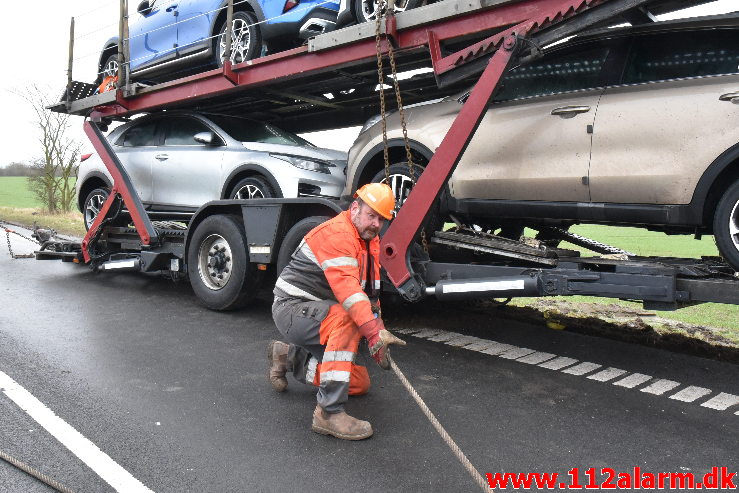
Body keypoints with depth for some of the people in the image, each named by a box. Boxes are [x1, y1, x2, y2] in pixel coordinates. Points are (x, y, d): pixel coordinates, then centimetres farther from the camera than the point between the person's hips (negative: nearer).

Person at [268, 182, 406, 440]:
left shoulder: (371, 241, 10)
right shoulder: (336, 233, -21)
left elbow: (370, 294, 13)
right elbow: (347, 287, -35)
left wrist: (378, 336, 4)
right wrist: (375, 332, -43)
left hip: (319, 313, 9)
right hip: (292, 308, -9)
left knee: (360, 383, 8)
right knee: (347, 318, -38)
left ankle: (289, 357, 25)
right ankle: (329, 413, -34)